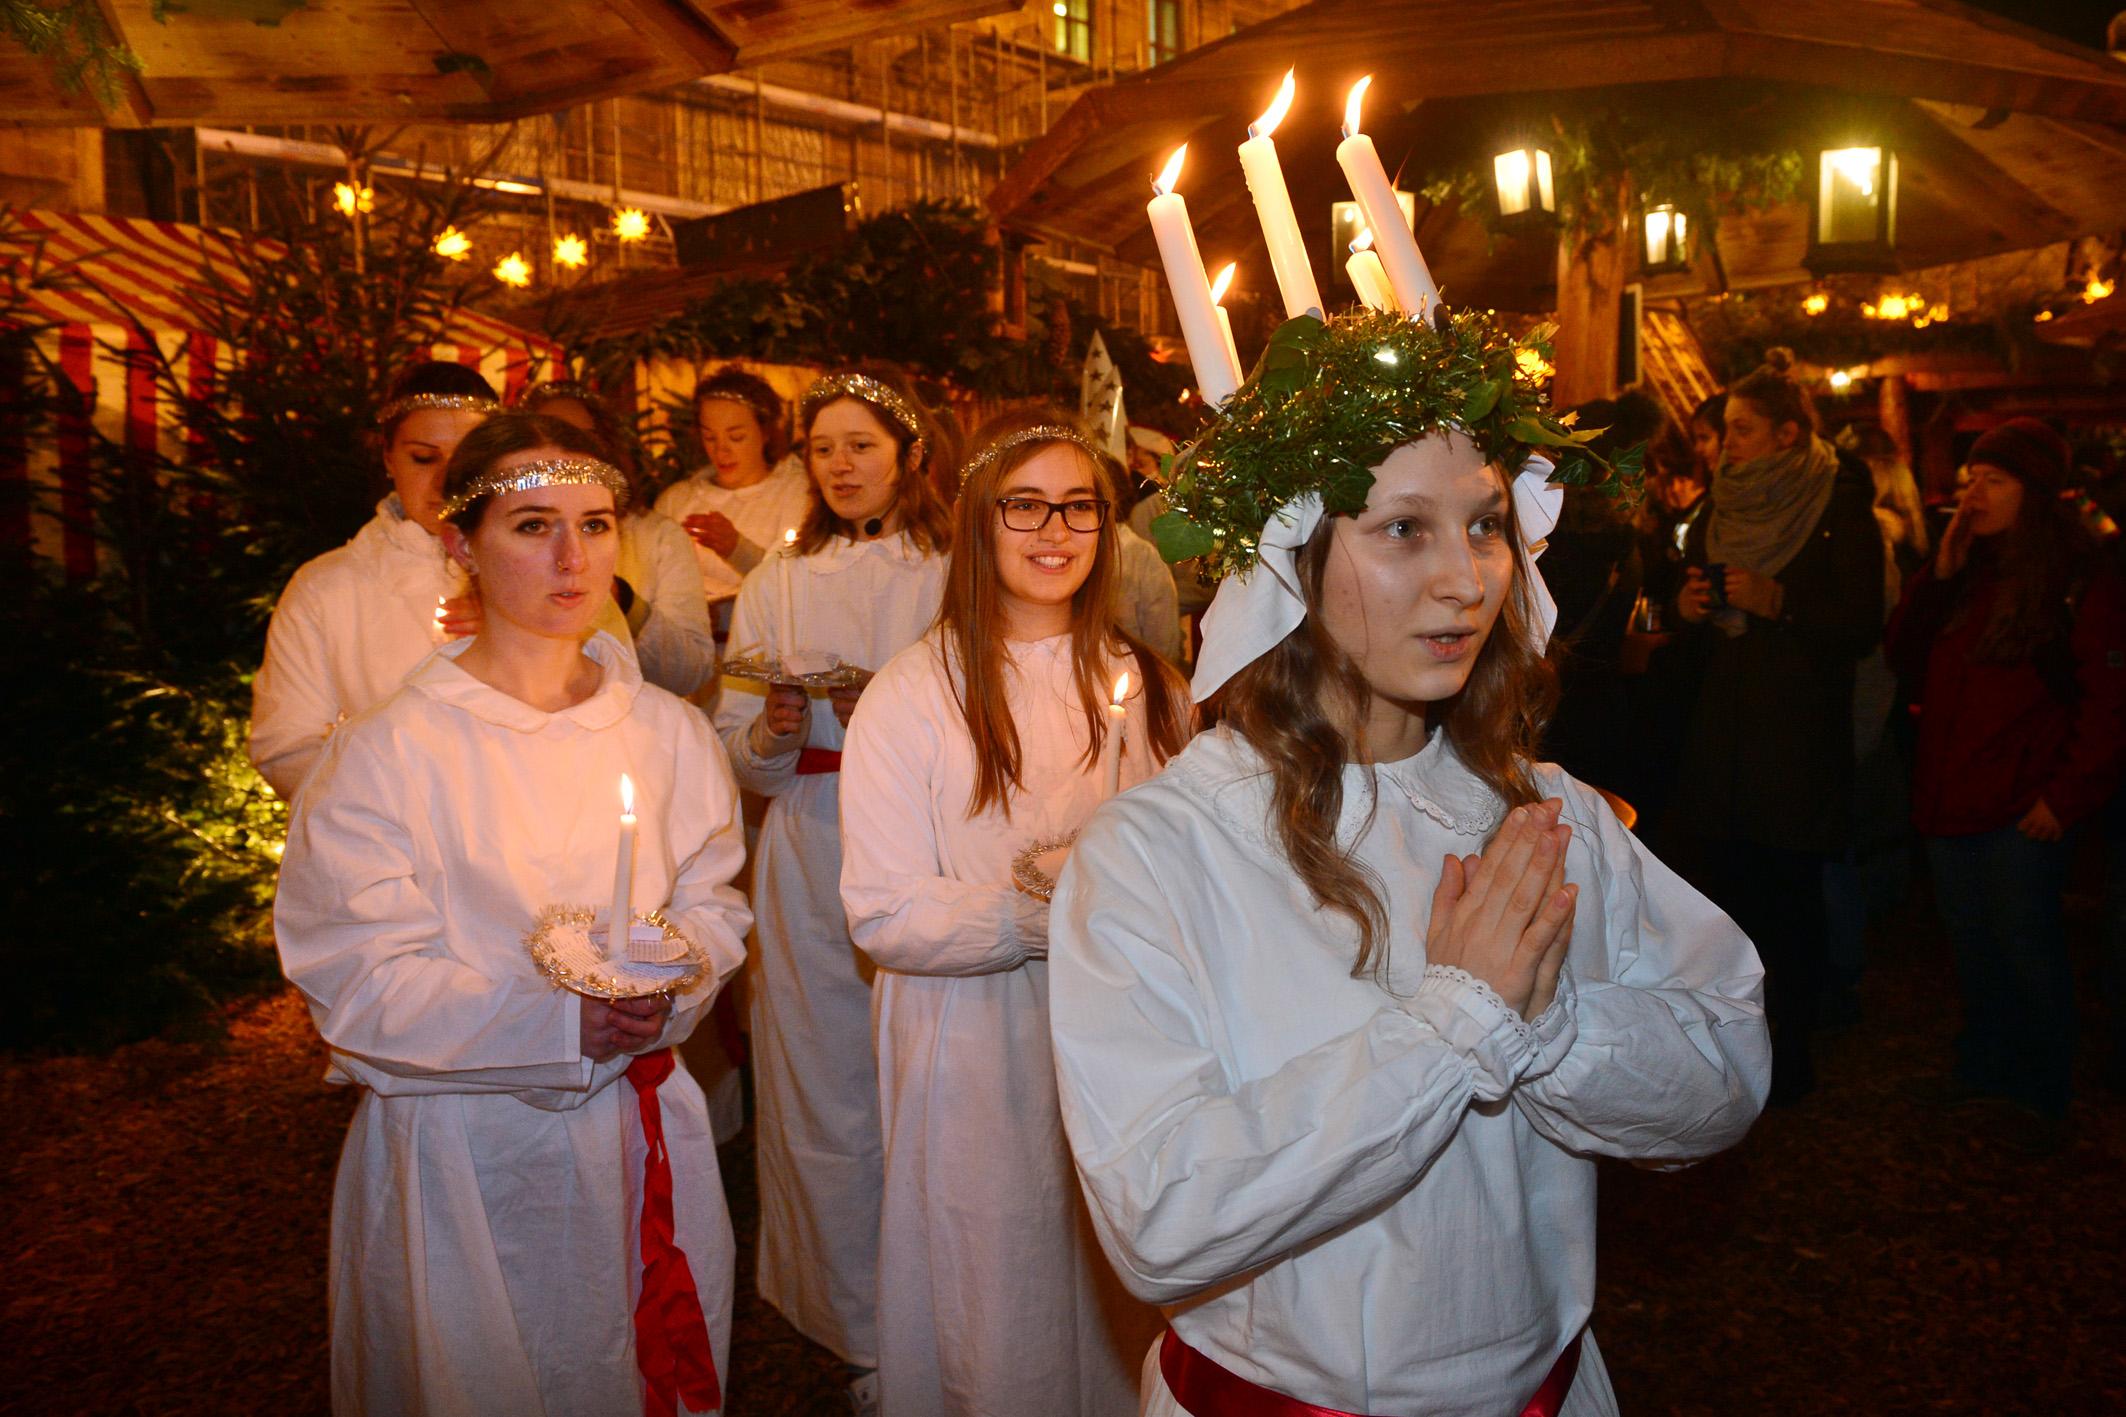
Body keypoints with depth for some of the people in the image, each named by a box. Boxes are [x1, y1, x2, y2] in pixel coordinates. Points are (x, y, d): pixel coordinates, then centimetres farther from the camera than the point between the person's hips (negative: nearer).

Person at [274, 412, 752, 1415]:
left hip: (639, 1135, 4)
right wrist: (563, 1022, -25)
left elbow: (712, 902, 5)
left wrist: (669, 980, -17)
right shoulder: (392, 749, -12)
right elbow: (360, 986, -14)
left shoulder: (668, 731, 1)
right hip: (465, 1153, -3)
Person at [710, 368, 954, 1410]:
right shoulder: (776, 586, 11)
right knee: (827, 1097, 6)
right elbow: (740, 762, 10)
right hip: (812, 867, 2)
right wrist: (771, 732, -12)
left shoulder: (953, 578, 2)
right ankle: (859, 1331, 25)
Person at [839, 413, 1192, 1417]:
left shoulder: (1145, 684, 5)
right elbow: (883, 916, -13)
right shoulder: (910, 696, -8)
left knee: (1122, 1321, 16)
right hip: (977, 1063, -3)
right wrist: (1051, 913, -24)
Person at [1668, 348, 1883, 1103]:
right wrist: (1689, 609, -3)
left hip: (1797, 736, -5)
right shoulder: (1719, 510, 13)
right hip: (1719, 729, 5)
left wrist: (1777, 601, -21)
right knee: (1723, 885, 6)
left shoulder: (1840, 509, -4)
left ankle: (1792, 1051, 13)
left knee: (1787, 895, -1)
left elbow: (1862, 627, -9)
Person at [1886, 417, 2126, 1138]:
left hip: (2020, 808, -6)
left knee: (2024, 948, 2)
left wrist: (2065, 795, -15)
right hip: (1948, 798, 6)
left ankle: (2044, 1091, 19)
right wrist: (1941, 572, -5)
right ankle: (1983, 1062, 34)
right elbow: (1907, 659, 5)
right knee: (1971, 941, 17)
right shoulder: (1965, 570, 11)